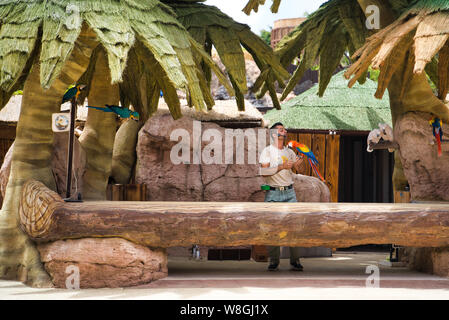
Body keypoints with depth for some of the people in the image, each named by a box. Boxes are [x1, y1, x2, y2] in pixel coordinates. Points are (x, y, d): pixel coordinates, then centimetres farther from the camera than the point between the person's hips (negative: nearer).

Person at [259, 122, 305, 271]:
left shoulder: (289, 152, 15)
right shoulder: (267, 151, 2)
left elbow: (298, 169, 9)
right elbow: (263, 172, -10)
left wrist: (299, 162, -13)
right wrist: (281, 167, -19)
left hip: (289, 193, 3)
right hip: (273, 193, -3)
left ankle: (295, 261, 0)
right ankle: (274, 261, 5)